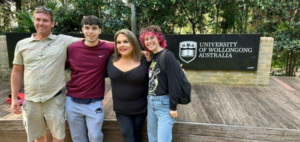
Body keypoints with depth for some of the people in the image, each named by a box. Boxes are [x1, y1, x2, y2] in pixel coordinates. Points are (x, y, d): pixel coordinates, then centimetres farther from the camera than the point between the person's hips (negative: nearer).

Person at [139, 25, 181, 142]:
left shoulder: (168, 56, -14)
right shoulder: (151, 57, 9)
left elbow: (174, 82, -18)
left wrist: (173, 107, -18)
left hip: (164, 103, -7)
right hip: (151, 102, 8)